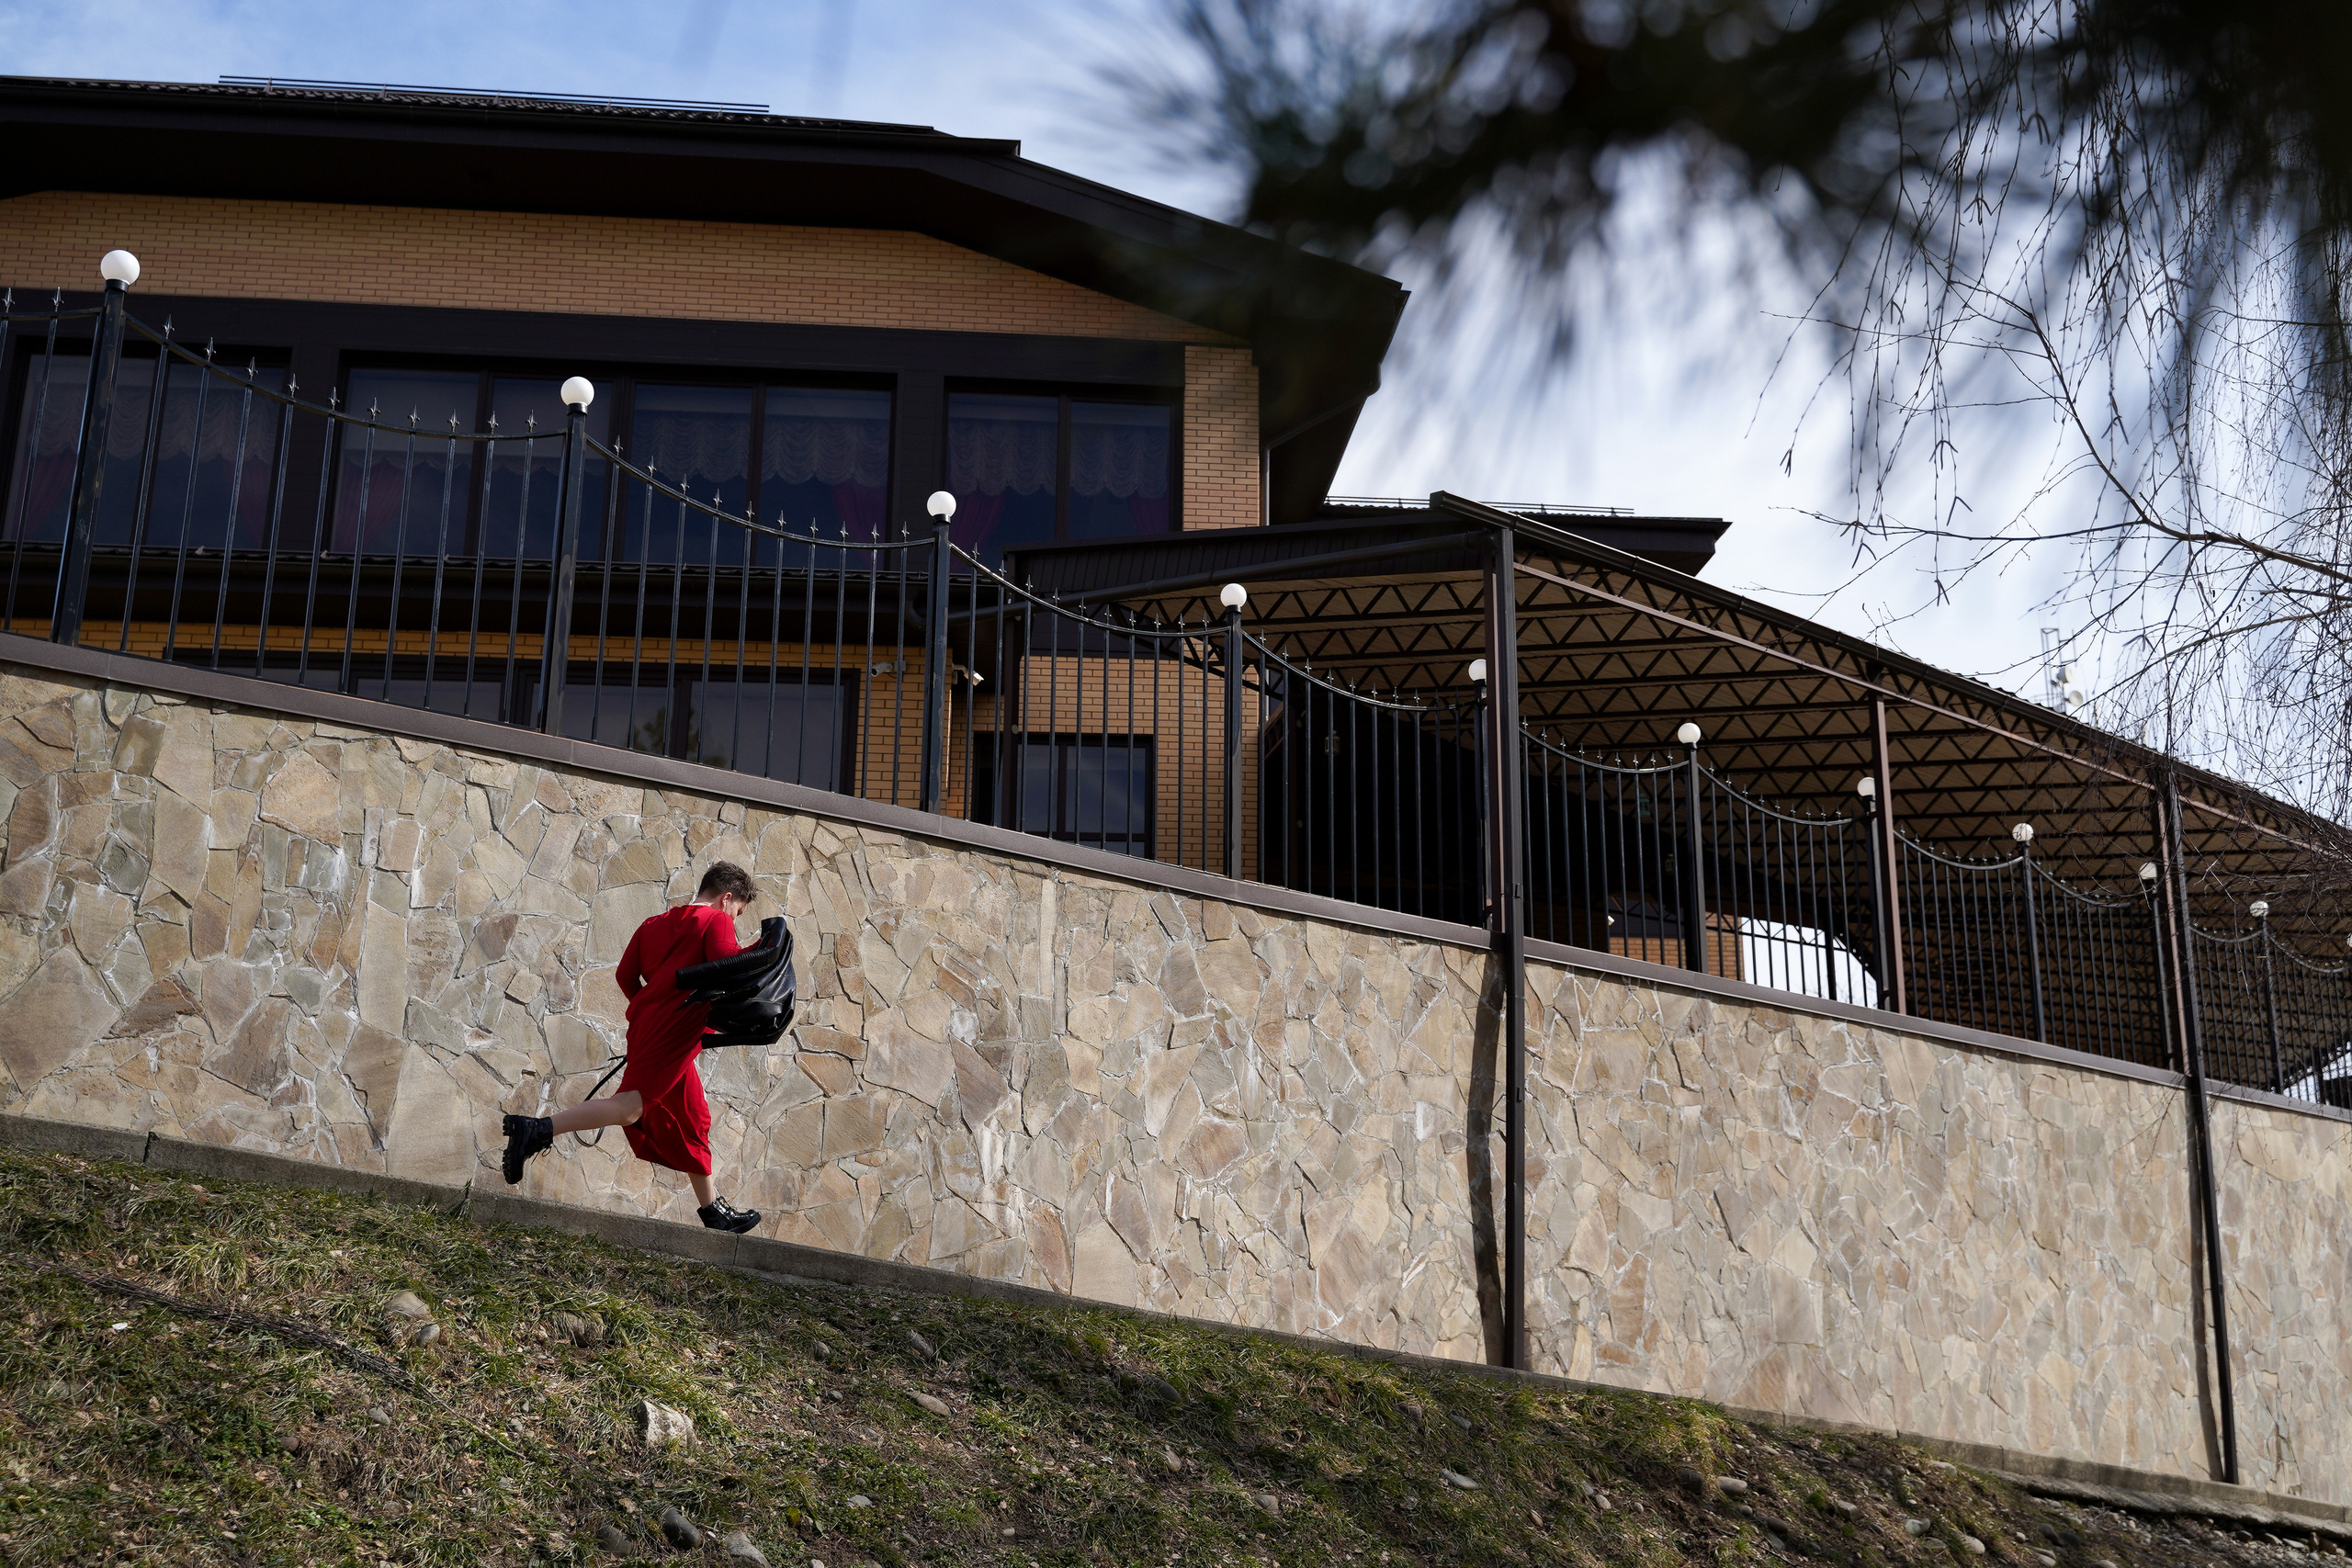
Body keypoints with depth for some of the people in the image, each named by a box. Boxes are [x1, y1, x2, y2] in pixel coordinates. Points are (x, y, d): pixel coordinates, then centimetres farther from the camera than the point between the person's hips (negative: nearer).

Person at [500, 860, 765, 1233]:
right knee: (631, 1107, -19)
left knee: (691, 1119, 16)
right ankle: (536, 1130, -28)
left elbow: (625, 975, 17)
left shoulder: (655, 923, 22)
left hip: (647, 1020, 10)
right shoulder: (717, 921, 1)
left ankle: (712, 1209, 23)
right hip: (674, 1032, -10)